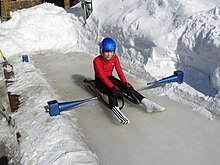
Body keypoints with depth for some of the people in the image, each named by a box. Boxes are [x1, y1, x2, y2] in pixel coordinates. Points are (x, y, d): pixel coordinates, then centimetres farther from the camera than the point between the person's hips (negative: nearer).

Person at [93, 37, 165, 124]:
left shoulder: (115, 58, -3)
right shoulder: (97, 61, -20)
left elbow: (119, 71, -13)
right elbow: (102, 76, -30)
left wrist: (125, 84, -29)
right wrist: (113, 88, -42)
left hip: (110, 78, 5)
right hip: (100, 81, -5)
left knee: (128, 87, -18)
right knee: (112, 92, -36)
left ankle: (146, 103, -31)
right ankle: (115, 109, -64)